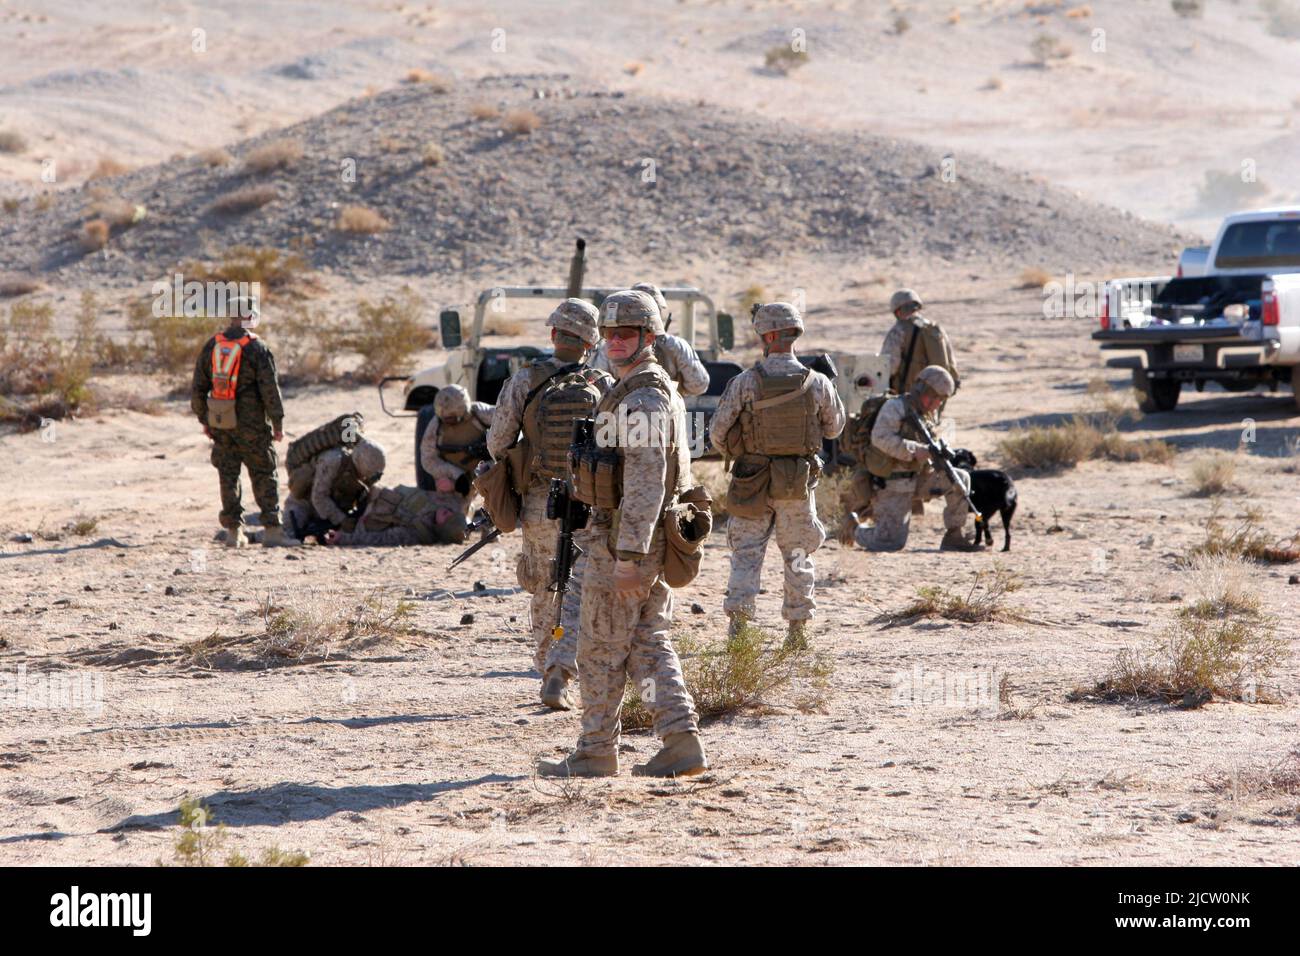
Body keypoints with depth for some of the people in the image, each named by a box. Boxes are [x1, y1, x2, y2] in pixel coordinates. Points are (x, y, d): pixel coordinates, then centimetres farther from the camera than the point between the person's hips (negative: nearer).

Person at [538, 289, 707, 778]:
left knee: (602, 647, 0)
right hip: (649, 539, 10)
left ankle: (595, 753, 8)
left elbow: (645, 484, -24)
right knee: (649, 643, 10)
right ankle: (681, 742, 1)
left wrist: (628, 555, -26)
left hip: (622, 538, -10)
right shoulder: (659, 390, 16)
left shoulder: (642, 399, -18)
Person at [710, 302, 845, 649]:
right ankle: (797, 629, 14)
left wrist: (736, 455, 16)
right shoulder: (817, 384, -8)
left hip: (752, 482, -1)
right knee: (797, 556, 13)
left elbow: (718, 433, -5)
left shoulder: (744, 383, -11)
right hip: (798, 486, 1)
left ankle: (738, 617, -5)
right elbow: (834, 427, 8)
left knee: (746, 552, 7)